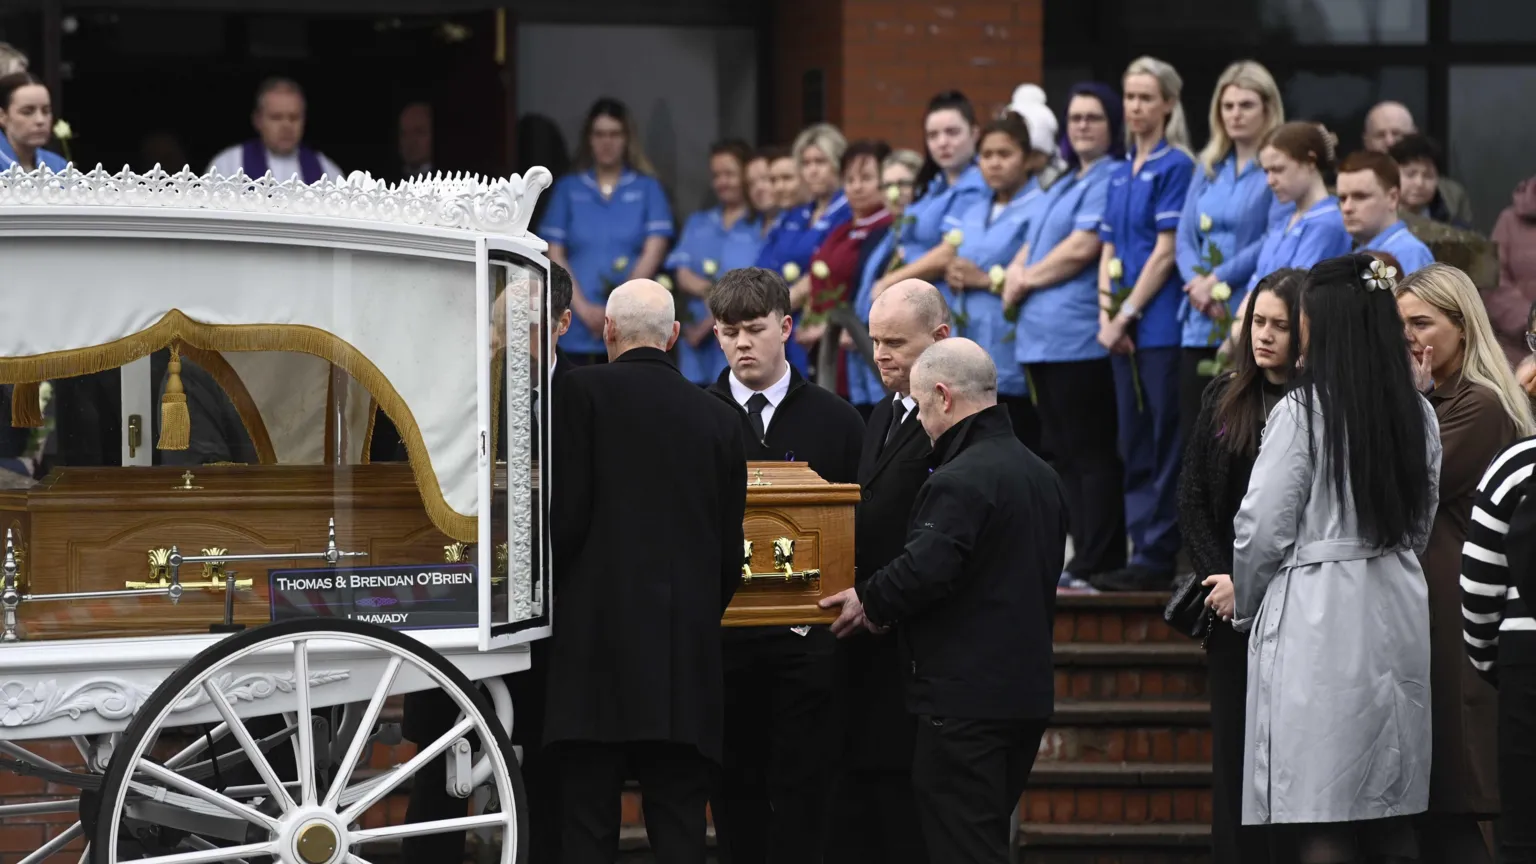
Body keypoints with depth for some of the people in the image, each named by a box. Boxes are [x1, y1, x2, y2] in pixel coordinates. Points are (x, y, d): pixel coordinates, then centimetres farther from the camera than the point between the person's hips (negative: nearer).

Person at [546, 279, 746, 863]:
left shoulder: (583, 392, -2)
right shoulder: (718, 418, 10)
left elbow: (566, 515, -7)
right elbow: (730, 551, 12)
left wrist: (549, 589, 10)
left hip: (599, 644, -3)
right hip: (687, 653, 3)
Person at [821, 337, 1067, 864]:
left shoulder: (961, 479, -17)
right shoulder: (1040, 475, 14)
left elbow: (926, 568, -28)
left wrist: (871, 603, -8)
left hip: (965, 699, -10)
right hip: (1027, 690, 10)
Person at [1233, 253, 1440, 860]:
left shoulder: (1303, 411, -11)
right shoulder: (1418, 415, 8)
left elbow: (1262, 530, -9)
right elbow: (1421, 526, 15)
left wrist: (1246, 608, 7)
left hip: (1317, 619, -6)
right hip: (1398, 610, 6)